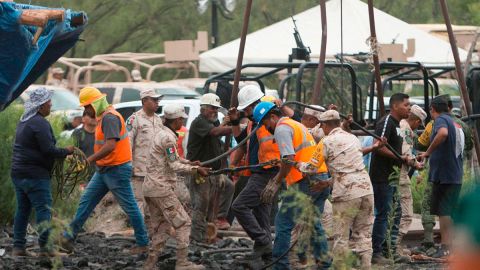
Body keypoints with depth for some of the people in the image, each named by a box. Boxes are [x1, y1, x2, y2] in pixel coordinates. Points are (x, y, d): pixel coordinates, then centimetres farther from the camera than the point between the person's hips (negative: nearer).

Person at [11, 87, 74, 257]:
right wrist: (66, 152, -4)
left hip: (18, 172, 9)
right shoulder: (40, 123, -15)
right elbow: (48, 150, -20)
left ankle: (18, 247, 8)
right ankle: (44, 247, -8)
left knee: (22, 209, 10)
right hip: (35, 174, -9)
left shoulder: (24, 121, 16)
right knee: (43, 209, -6)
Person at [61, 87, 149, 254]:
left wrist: (90, 160, -26)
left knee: (130, 207, -1)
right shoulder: (104, 118, 13)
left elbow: (110, 146, -30)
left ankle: (142, 244, 7)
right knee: (86, 201, 6)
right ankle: (70, 236, 7)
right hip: (104, 170, 10)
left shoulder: (110, 118, -19)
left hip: (117, 170, -10)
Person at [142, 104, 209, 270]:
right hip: (162, 188, -10)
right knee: (183, 223, -3)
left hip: (150, 188, 10)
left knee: (161, 227, 13)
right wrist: (196, 170, -10)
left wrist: (189, 163, 14)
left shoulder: (161, 133, 15)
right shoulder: (168, 138, -15)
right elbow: (174, 166, -17)